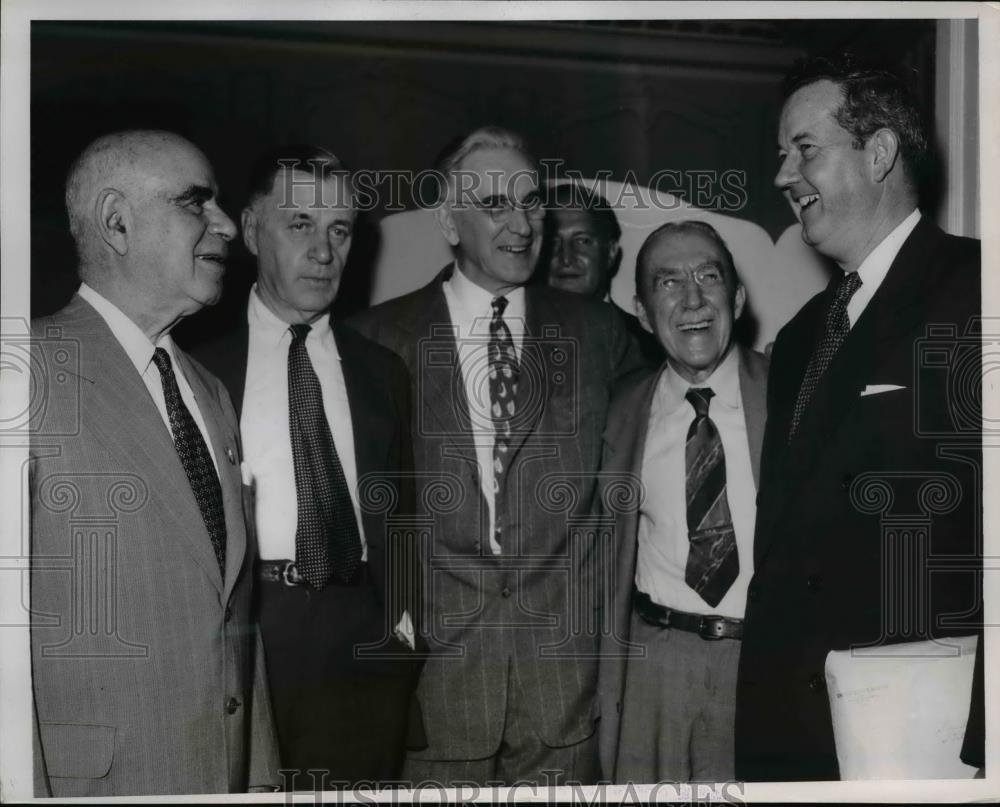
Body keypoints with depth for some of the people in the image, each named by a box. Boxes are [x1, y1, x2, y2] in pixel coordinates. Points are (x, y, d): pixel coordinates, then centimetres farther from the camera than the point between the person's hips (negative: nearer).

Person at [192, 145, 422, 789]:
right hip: (242, 640, -2)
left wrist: (404, 617, 3)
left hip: (364, 645, 3)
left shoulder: (383, 369, 13)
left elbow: (400, 514, 14)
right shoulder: (204, 366, 3)